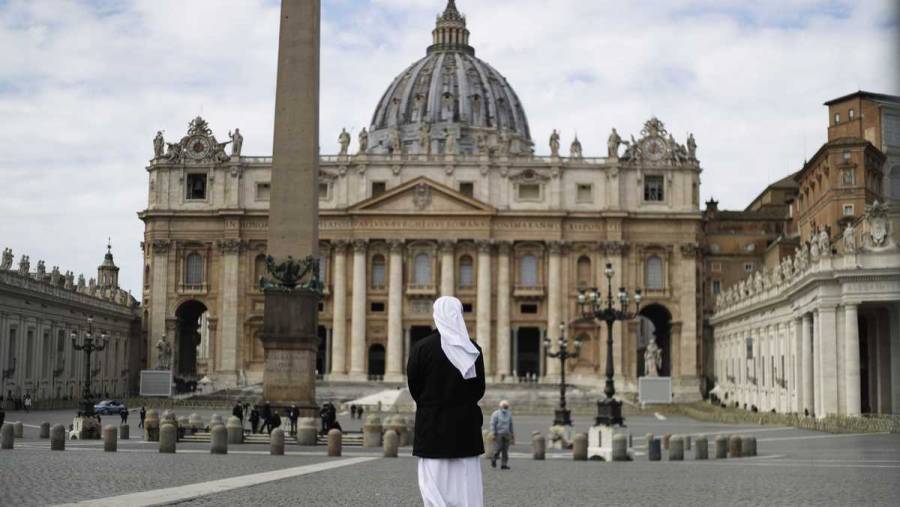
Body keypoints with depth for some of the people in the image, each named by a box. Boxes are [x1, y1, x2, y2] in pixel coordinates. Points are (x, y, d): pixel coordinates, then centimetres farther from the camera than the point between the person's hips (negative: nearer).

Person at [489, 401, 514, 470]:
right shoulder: (496, 414, -4)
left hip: (506, 435, 4)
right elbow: (492, 424, -8)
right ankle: (494, 459, 18)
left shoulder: (509, 414, 11)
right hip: (498, 434, -4)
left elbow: (510, 425, 18)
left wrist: (511, 434, 15)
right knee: (498, 448, -8)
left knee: (505, 450, -2)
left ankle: (504, 464, -1)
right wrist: (494, 434, -14)